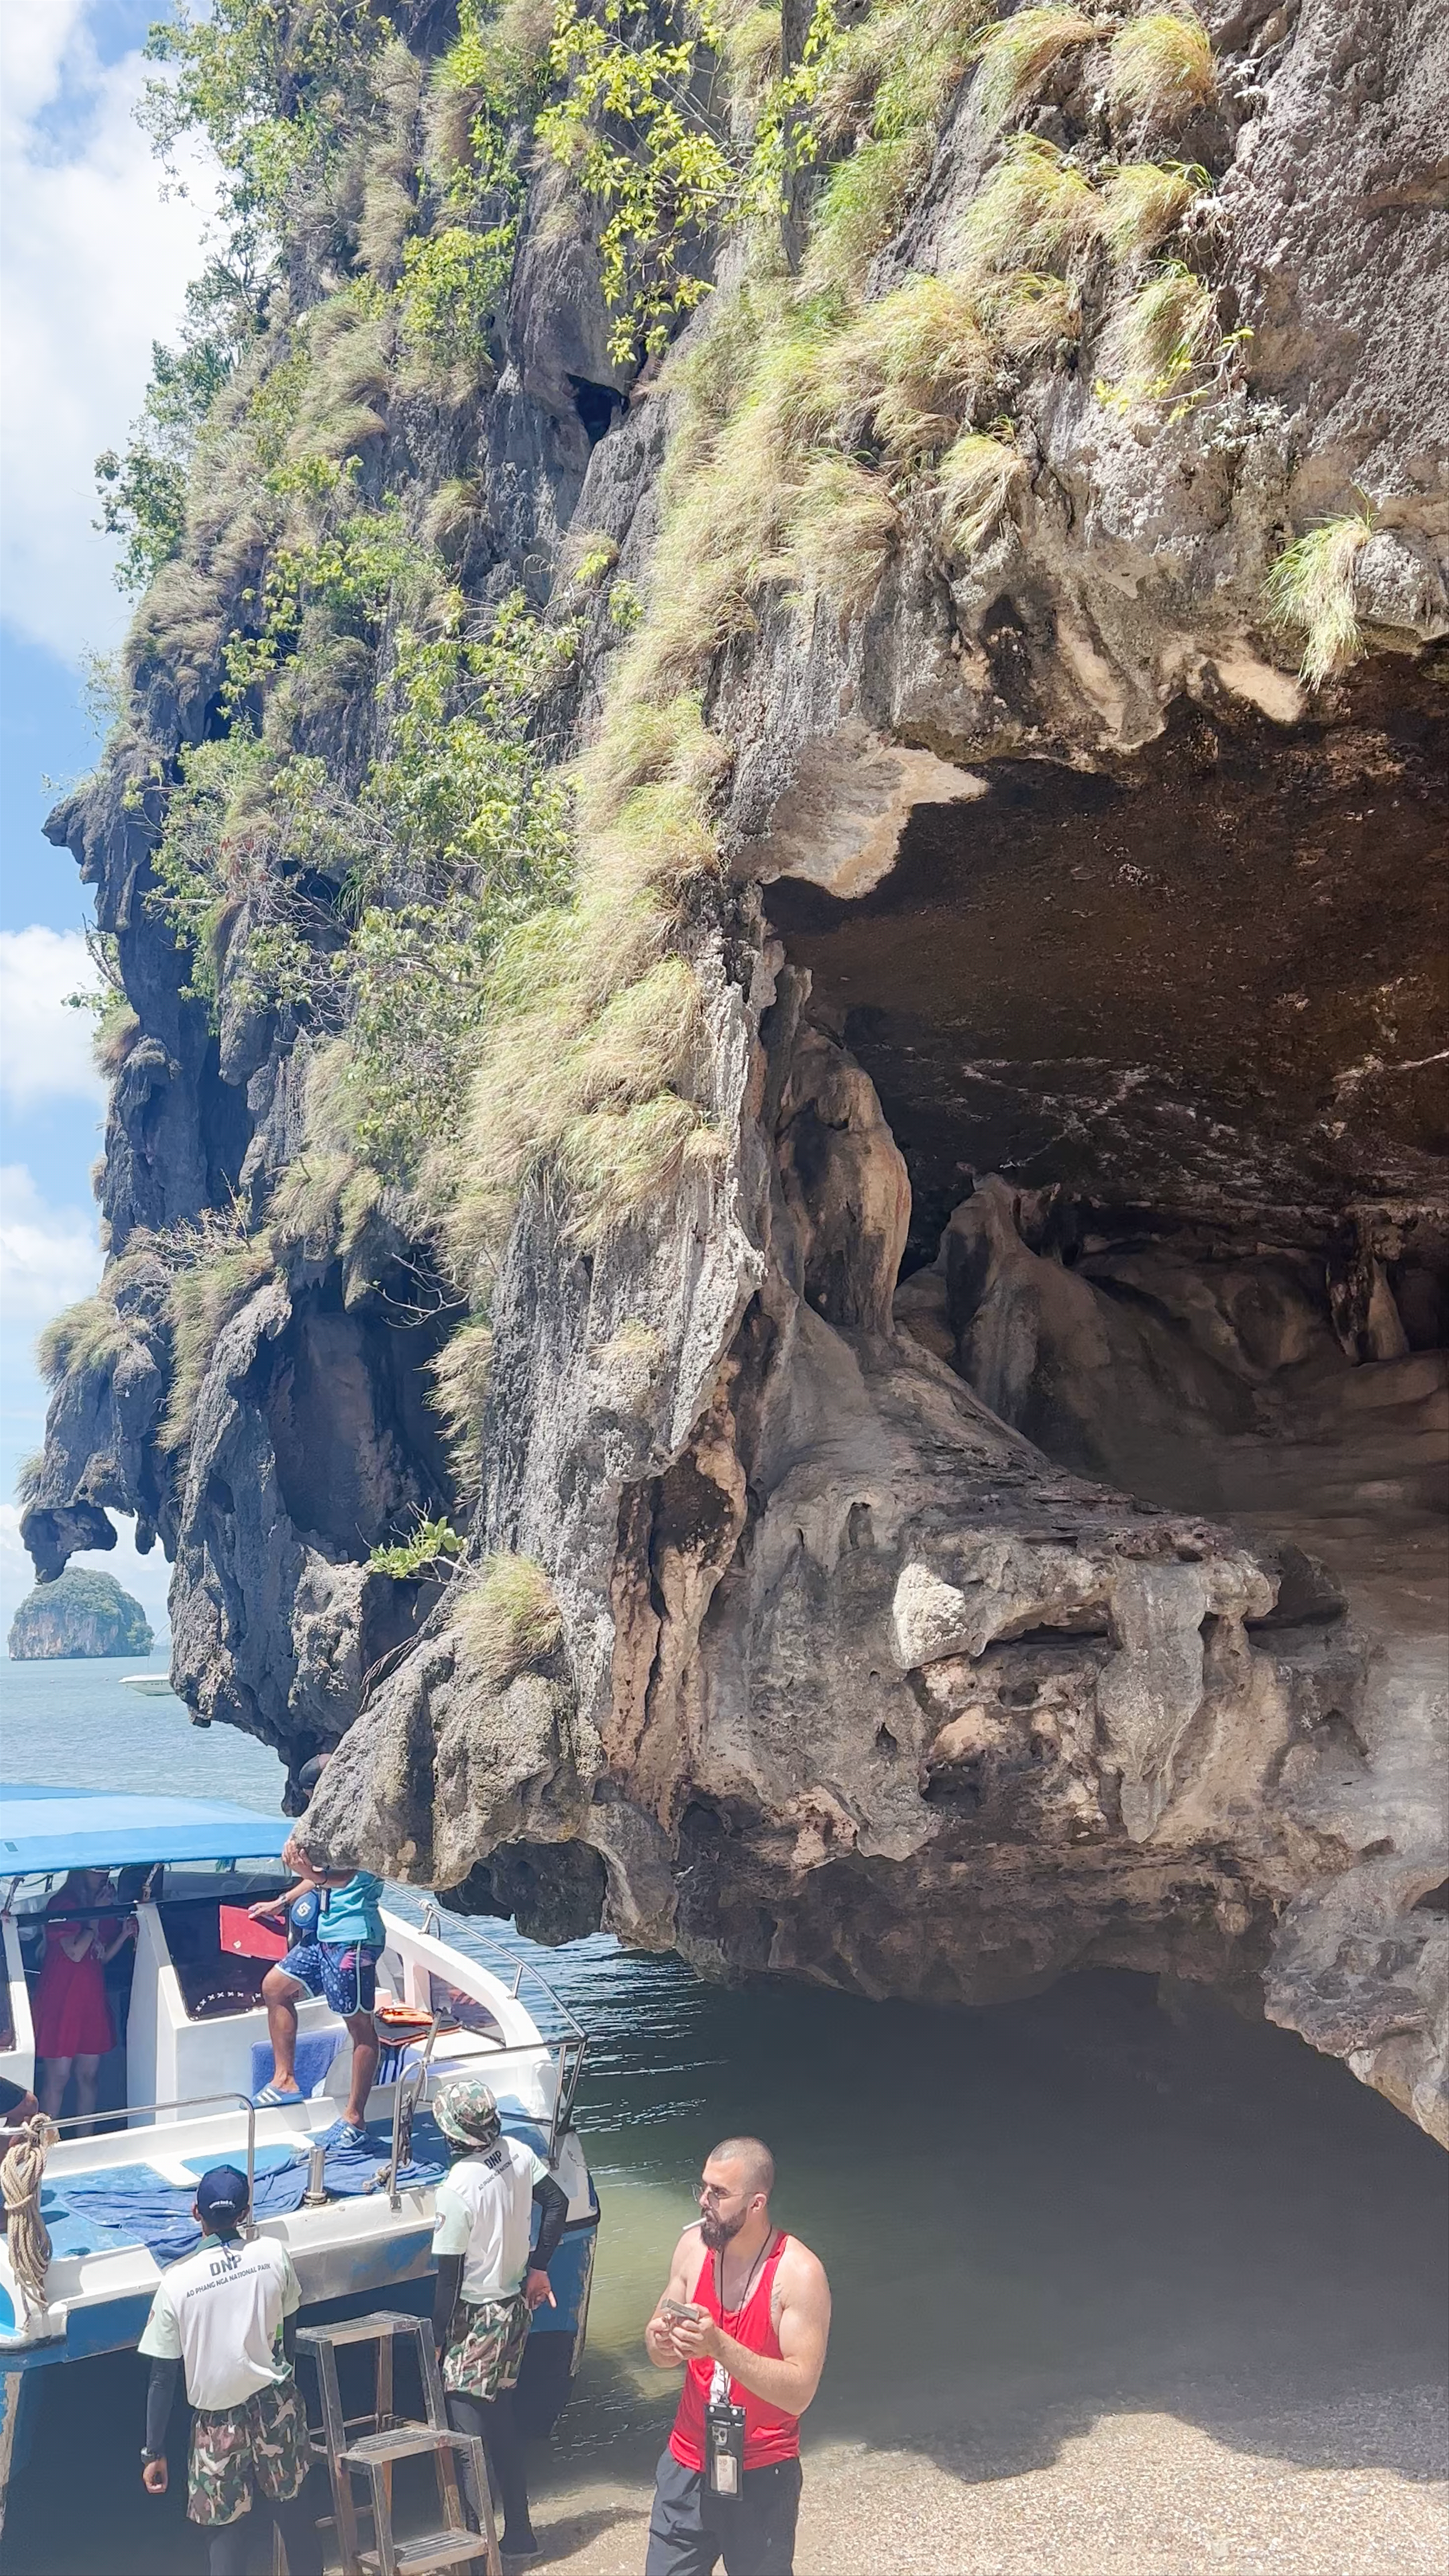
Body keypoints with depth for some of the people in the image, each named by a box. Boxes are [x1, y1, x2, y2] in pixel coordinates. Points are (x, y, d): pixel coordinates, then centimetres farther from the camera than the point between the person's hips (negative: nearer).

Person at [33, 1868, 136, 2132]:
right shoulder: (62, 1905, -11)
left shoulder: (102, 1906, 11)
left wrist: (124, 1933, -1)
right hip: (61, 2001, -7)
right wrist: (95, 1916, -15)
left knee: (88, 2076, 10)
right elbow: (75, 1953, -18)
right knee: (57, 2078, -3)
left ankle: (84, 2143, 19)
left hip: (93, 2001, 7)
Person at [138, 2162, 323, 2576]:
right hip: (277, 2406, 2)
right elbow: (289, 2330, 3)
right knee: (292, 2509, 22)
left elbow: (163, 2378, -11)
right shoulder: (274, 2255, -11)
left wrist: (154, 2453, 0)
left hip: (220, 2420, -2)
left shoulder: (177, 2281, -17)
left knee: (226, 2532, 12)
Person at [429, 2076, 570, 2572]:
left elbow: (449, 2278, -18)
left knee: (469, 2432, 2)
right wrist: (538, 2268, 12)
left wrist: (438, 2340, -7)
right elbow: (557, 2203, 5)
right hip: (516, 2308, 8)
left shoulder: (457, 2189, -25)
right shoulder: (518, 2154, -6)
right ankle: (519, 2536, 27)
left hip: (477, 2320, -8)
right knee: (501, 2422, 19)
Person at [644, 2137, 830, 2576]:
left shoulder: (799, 2273, -22)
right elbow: (662, 2355, 3)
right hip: (688, 2464, 5)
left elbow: (800, 2392, -25)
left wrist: (718, 2345, -35)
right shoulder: (694, 2245, -6)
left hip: (761, 2478, -4)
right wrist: (660, 2342, -21)